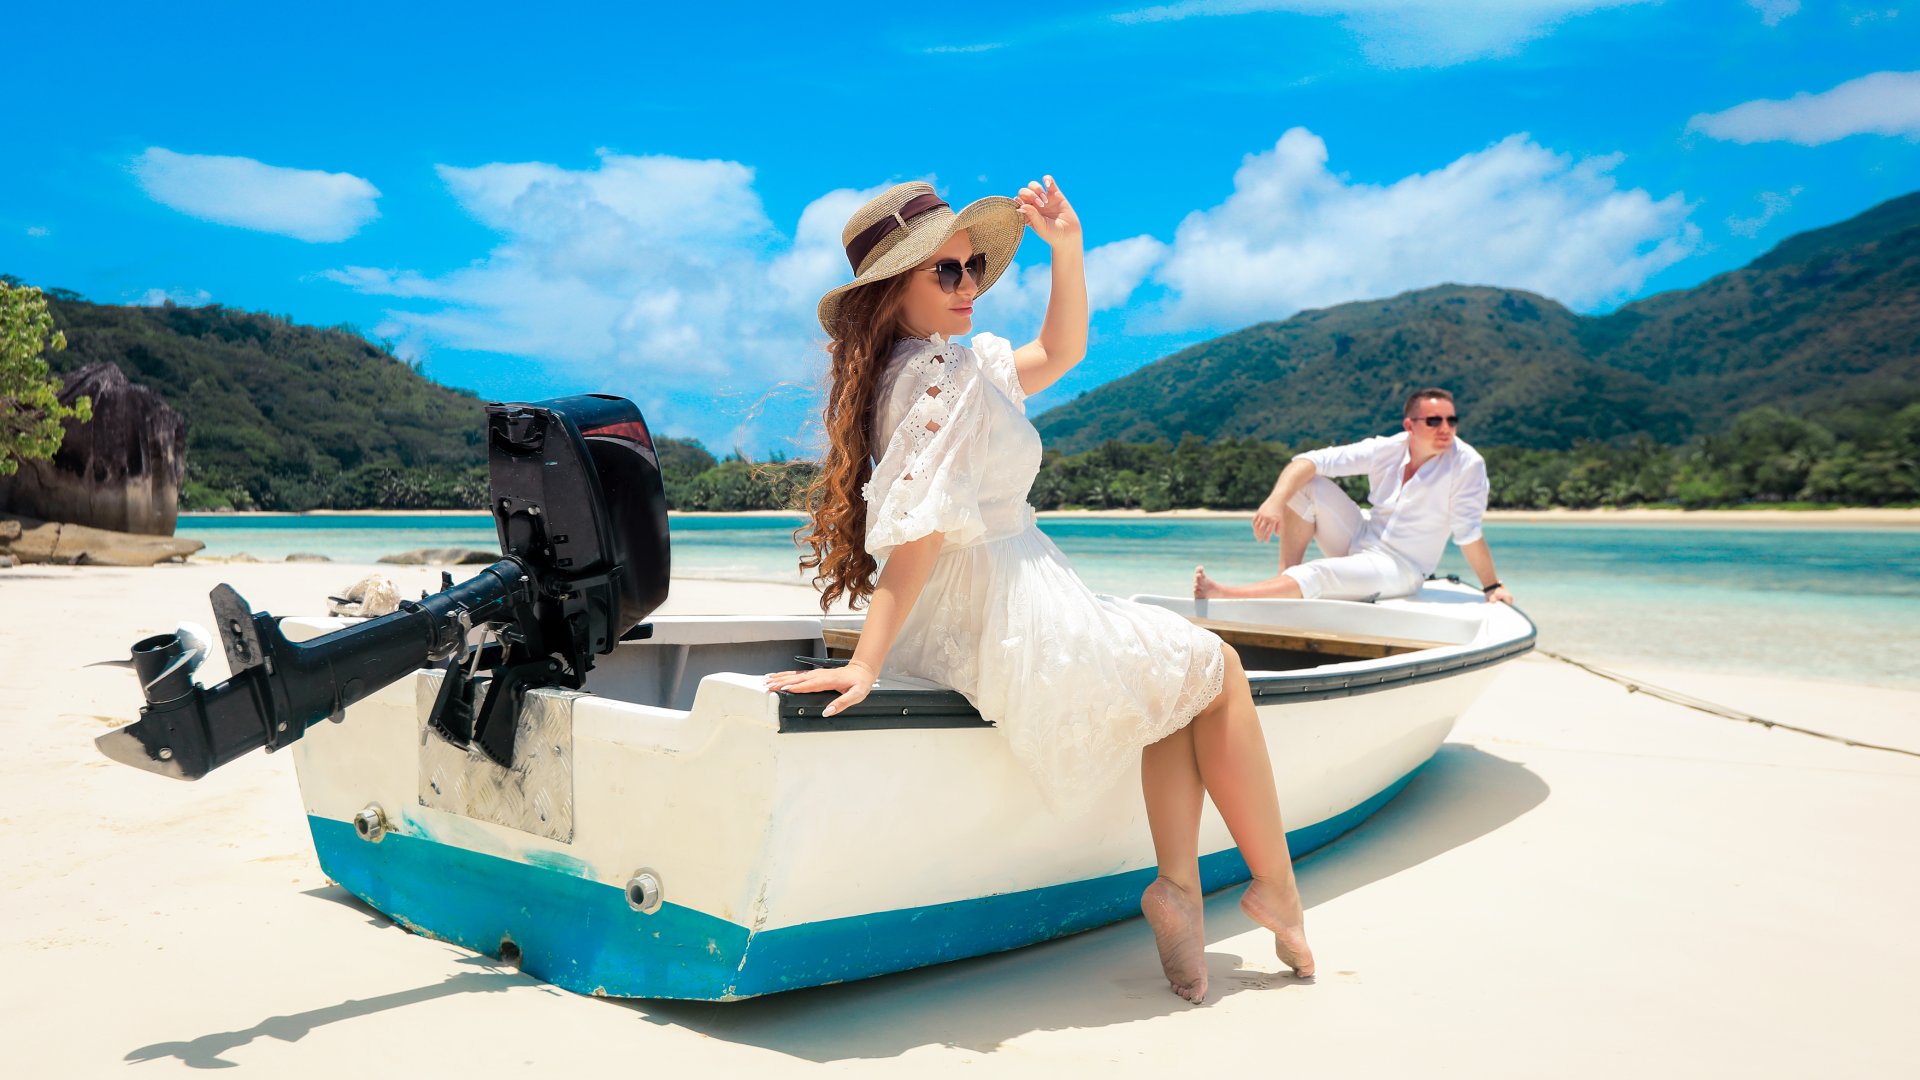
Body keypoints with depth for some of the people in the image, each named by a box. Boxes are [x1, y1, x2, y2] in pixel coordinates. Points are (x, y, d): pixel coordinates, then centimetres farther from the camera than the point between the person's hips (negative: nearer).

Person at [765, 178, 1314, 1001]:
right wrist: (865, 665, -29)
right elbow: (920, 528, -25)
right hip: (1013, 632, -10)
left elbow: (1059, 352, 19)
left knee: (1180, 679, 25)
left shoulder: (913, 366, 13)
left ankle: (1178, 885, 13)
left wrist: (1066, 246, 7)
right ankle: (1276, 888, 24)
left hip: (951, 634, 10)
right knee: (1218, 672, 15)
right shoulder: (946, 370, -17)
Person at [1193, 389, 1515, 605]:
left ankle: (1221, 595, -36)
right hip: (1360, 541, 5)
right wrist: (1275, 501, -32)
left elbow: (1469, 534, -11)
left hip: (1400, 569, -5)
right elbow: (1308, 462, -16)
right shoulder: (1386, 449, -8)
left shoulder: (1467, 465, -18)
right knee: (1307, 485, -13)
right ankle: (1287, 575, -12)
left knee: (1317, 576, -33)